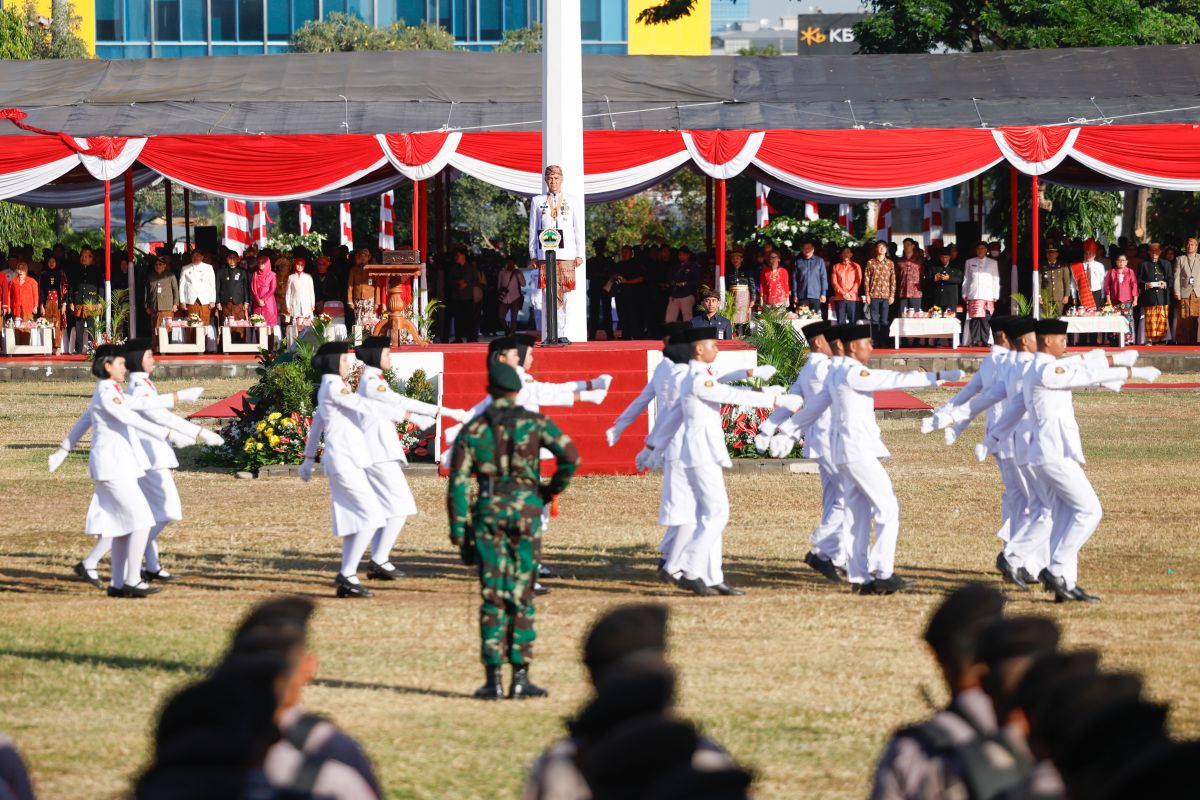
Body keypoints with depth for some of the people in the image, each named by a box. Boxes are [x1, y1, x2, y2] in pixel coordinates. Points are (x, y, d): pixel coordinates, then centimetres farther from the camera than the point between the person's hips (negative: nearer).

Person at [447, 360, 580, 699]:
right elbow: (571, 456, -9)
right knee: (521, 596, 4)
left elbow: (458, 484, 1)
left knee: (492, 596, 4)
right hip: (525, 509, -1)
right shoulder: (534, 422, 2)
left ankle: (492, 680, 1)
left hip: (488, 510, 1)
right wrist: (552, 489, 9)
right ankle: (520, 677, 2)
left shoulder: (472, 430, 5)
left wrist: (460, 535, 4)